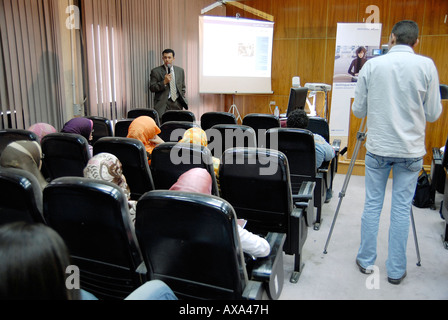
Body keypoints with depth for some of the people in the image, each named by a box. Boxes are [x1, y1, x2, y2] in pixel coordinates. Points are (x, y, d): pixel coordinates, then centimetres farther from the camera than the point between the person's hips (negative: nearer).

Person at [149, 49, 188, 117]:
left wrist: (183, 100, 9)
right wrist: (164, 82, -15)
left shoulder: (180, 70, 13)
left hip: (177, 103, 3)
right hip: (163, 104, -3)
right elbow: (152, 88, -3)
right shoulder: (155, 71, 2)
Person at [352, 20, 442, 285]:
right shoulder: (426, 65, -5)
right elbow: (433, 114, -1)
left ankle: (366, 261, 22)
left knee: (373, 204, 11)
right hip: (410, 150, 0)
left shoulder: (372, 65, -3)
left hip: (377, 148, 1)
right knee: (402, 208, 7)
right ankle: (396, 270, 18)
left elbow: (359, 110, 2)